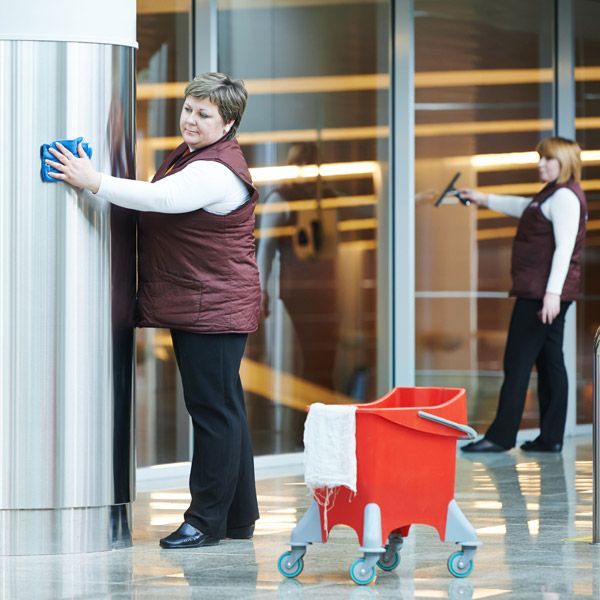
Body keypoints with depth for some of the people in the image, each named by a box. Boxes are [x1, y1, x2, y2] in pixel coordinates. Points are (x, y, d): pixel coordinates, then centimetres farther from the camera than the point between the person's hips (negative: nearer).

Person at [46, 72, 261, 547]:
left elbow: (162, 199, -32)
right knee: (222, 410, 14)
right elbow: (161, 213, 27)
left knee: (214, 409, -6)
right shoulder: (187, 156, 16)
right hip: (194, 308, 11)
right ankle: (239, 517, 21)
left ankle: (208, 520, -2)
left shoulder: (218, 170, -18)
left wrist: (93, 182, -32)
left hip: (215, 308, -11)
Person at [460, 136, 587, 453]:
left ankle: (501, 436, -8)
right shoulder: (552, 195, 18)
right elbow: (526, 208, 39)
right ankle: (551, 437, 9)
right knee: (549, 362, 8)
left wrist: (552, 293, -28)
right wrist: (485, 199, 43)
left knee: (517, 362, -8)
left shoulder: (564, 197, -13)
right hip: (541, 293, 10)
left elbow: (564, 247, -21)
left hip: (540, 293, -10)